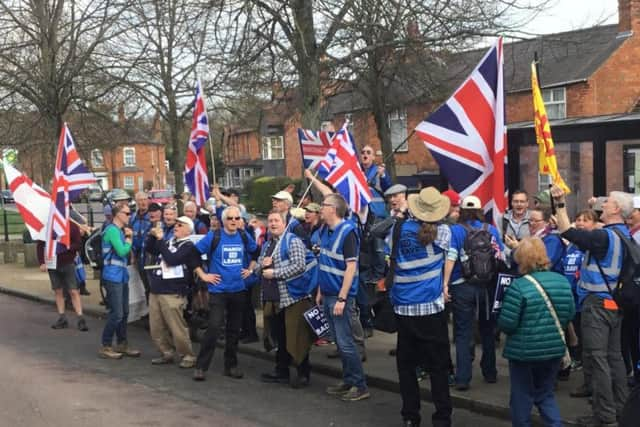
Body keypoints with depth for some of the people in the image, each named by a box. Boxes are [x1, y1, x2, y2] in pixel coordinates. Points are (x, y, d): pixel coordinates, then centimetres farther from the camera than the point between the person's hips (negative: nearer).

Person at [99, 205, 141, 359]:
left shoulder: (120, 230, 16)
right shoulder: (112, 230, -14)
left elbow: (128, 252, 16)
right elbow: (122, 251, -20)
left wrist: (129, 238, 3)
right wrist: (129, 240, -4)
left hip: (122, 276, 10)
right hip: (113, 276, -10)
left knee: (124, 312, 13)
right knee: (116, 313, -8)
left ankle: (122, 344, 22)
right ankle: (105, 347, 0)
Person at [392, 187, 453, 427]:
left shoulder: (399, 229, -2)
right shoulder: (442, 232, -6)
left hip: (404, 306, 2)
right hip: (432, 306, -2)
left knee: (406, 363, 10)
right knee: (438, 365, 5)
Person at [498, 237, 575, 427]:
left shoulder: (518, 287, -20)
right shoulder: (562, 281, -3)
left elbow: (506, 324, -19)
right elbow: (570, 314, 7)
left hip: (524, 351, -5)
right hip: (554, 348, 5)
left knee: (522, 396, 13)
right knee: (546, 393, 20)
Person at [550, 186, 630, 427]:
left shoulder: (605, 236, -18)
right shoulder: (623, 235, 10)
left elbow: (568, 233, -22)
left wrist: (560, 204, -15)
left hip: (598, 302, -9)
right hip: (614, 302, 9)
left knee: (598, 358, -6)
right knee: (614, 357, 13)